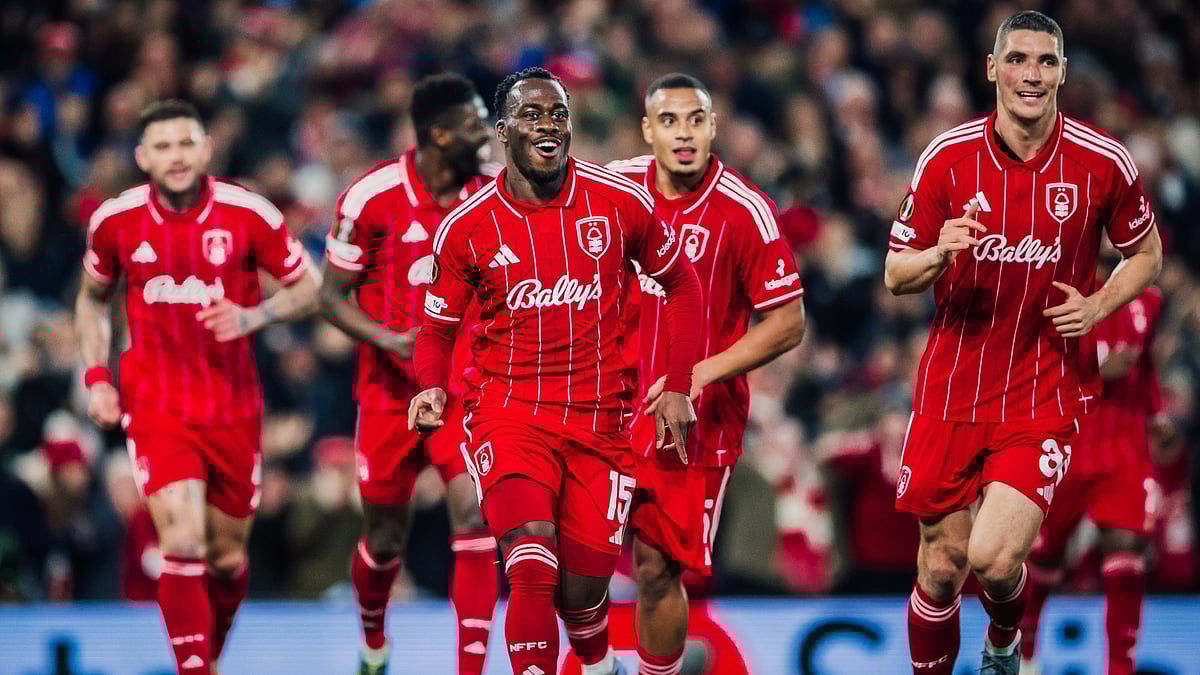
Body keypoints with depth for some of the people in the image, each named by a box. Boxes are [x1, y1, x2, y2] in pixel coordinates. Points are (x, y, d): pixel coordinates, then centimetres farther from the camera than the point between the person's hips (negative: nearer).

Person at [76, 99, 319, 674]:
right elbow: (92, 298, 15)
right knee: (183, 544, -19)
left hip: (233, 409, 1)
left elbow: (309, 287, 2)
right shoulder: (115, 220, -4)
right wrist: (97, 377, 4)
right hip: (155, 405, -1)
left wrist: (252, 316, -16)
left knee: (228, 559, 10)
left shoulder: (248, 215, -9)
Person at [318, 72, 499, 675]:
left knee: (475, 514, -18)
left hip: (466, 388, 2)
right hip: (392, 391, -2)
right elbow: (332, 296, -5)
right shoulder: (372, 197, -11)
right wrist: (387, 340, -21)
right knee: (384, 539, 9)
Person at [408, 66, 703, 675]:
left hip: (599, 418, 1)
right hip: (510, 409, -1)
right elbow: (438, 325, 10)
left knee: (583, 587, 4)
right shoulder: (466, 228, -3)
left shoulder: (620, 202, -3)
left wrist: (677, 389, 6)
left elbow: (680, 283, 11)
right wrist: (432, 387, -11)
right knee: (531, 557, -25)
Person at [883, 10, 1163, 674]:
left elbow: (1146, 253, 11)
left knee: (994, 559, -15)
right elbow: (895, 274, 2)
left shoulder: (1103, 162, -5)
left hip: (1045, 393, -2)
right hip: (951, 389, 2)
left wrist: (1097, 307, -8)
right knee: (941, 566, 3)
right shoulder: (947, 157, -4)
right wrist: (939, 254, -21)